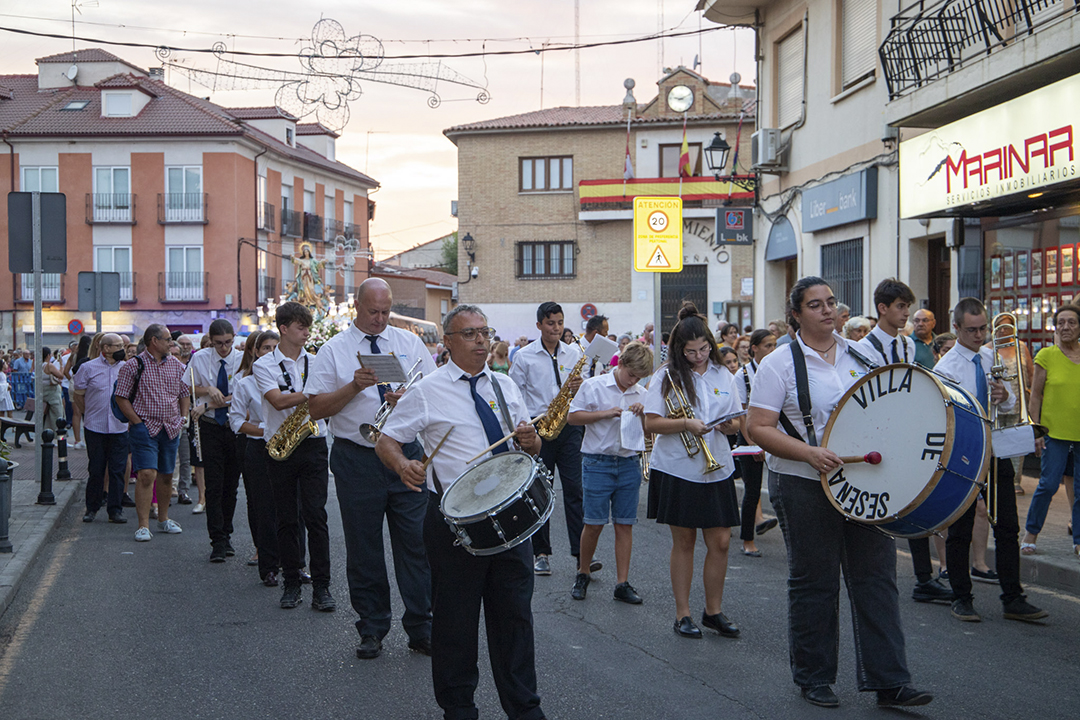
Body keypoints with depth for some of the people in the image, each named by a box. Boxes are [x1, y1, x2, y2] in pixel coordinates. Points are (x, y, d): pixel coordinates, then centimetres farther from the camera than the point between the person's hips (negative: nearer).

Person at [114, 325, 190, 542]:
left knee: (166, 476, 12)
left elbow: (185, 393, 19)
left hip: (171, 429, 5)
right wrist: (137, 422, -10)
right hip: (145, 428, -5)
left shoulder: (176, 365, 10)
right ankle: (143, 525, -11)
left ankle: (163, 520, 25)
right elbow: (121, 397, -5)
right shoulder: (133, 365, -6)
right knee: (147, 475, -14)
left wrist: (183, 418, 7)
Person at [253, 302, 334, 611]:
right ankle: (291, 584, 15)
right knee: (287, 519, 6)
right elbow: (279, 401, -13)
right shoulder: (264, 365, 2)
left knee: (315, 516, -4)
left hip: (313, 446, 1)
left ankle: (321, 587, 0)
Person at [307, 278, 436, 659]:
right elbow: (316, 408, -2)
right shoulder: (333, 350, 3)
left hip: (407, 454, 1)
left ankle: (421, 628, 11)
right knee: (363, 548, 6)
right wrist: (353, 387, -15)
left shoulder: (409, 342, 10)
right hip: (357, 459, -1)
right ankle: (372, 629, 19)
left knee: (416, 542, 1)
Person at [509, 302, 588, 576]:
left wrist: (578, 387, -10)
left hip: (569, 427, 2)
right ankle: (541, 552, 13)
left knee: (575, 489, -4)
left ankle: (581, 552, -3)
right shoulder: (525, 356, 1)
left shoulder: (573, 353, 9)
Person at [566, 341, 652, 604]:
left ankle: (622, 583, 8)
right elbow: (572, 417, -6)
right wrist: (605, 414, -15)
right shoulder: (593, 386, -3)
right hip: (598, 462, -4)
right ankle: (582, 574, 18)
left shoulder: (642, 394, 9)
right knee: (595, 523, -2)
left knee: (625, 524, 3)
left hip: (630, 464, 4)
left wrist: (644, 414, -6)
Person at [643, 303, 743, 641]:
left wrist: (730, 425, -11)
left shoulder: (723, 376, 8)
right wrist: (686, 424, -20)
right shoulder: (666, 377, -2)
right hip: (678, 470, -3)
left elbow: (736, 422, 12)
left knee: (720, 542, 1)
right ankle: (682, 614, 14)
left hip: (717, 469, 3)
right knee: (683, 541, 4)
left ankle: (714, 611, 17)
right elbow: (651, 423, -7)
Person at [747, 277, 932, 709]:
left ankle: (888, 681, 8)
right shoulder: (780, 364, -5)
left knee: (877, 578, 3)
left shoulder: (861, 356, 10)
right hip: (805, 486, -4)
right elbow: (759, 429, -11)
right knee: (814, 583, 5)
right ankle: (813, 678, 20)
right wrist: (809, 453, -23)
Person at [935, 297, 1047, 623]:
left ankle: (1013, 599, 11)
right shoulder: (945, 369, -12)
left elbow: (1011, 404, 12)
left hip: (996, 452, 5)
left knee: (1008, 528, 5)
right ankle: (962, 599, 17)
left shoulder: (991, 357, 6)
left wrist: (1005, 397, -12)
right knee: (960, 530, 5)